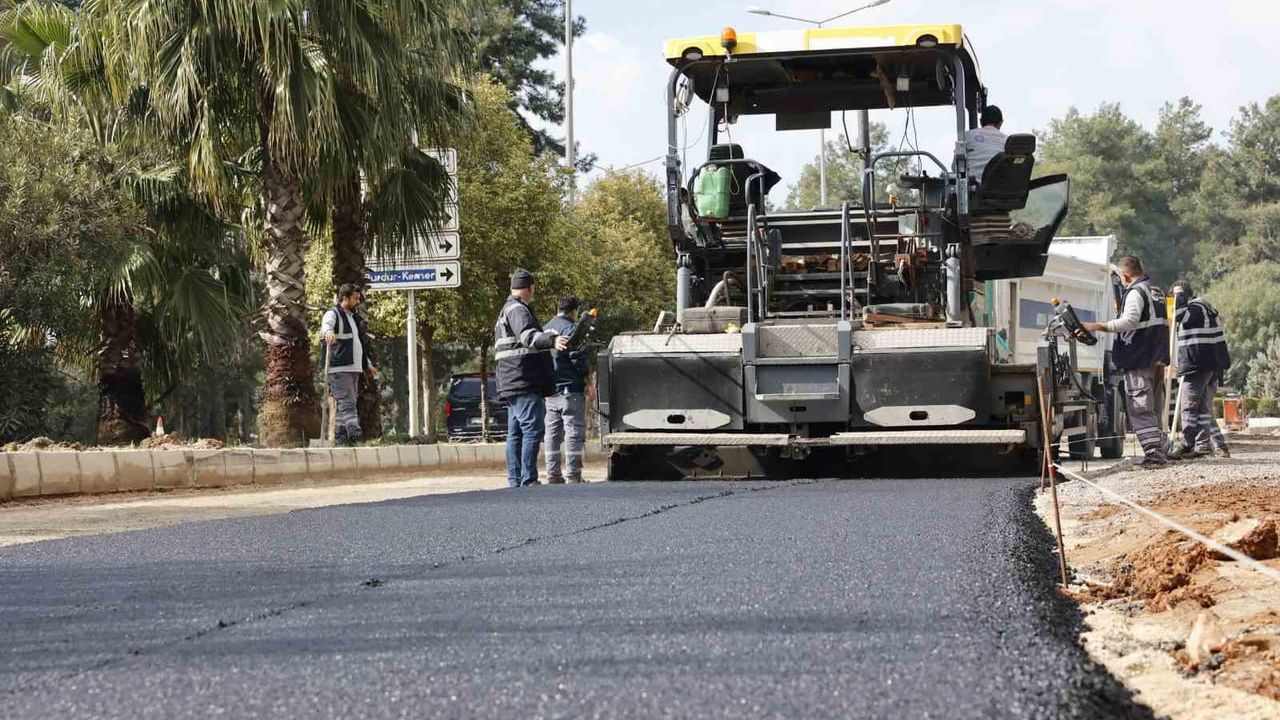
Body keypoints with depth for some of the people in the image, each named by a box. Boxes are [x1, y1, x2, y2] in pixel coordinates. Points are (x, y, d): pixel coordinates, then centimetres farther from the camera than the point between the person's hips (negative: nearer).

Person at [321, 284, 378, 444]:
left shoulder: (354, 317, 24)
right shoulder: (333, 314, -3)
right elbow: (326, 325, -28)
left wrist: (367, 364, 36)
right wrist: (328, 332, -51)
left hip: (354, 368, 9)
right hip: (339, 369, -9)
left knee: (346, 404, 9)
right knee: (347, 403, -16)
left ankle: (340, 437, 11)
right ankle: (355, 433, -26)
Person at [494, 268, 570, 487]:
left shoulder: (506, 311, 24)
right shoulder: (518, 310, -10)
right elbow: (528, 336, -29)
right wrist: (552, 340, -45)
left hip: (511, 386, 11)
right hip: (525, 384, -11)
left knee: (515, 433, 11)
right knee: (532, 430, -14)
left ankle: (515, 480, 13)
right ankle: (528, 480, -19)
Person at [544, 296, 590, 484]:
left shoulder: (547, 328, 16)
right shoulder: (569, 328, -10)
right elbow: (577, 357, -16)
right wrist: (587, 380, -6)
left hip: (550, 389, 8)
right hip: (570, 389, -8)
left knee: (552, 433, 10)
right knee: (574, 433, -5)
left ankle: (553, 474, 10)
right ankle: (573, 475, -8)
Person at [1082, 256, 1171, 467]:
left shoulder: (1136, 292, -11)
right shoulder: (1156, 291, 20)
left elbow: (1129, 321, -25)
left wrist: (1099, 327, -25)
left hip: (1140, 360, -9)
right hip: (1158, 359, 9)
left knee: (1140, 408, -10)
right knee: (1153, 408, 16)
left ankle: (1153, 451, -18)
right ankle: (1159, 450, 18)